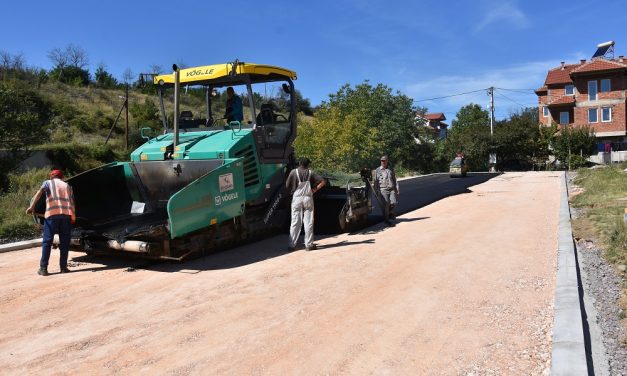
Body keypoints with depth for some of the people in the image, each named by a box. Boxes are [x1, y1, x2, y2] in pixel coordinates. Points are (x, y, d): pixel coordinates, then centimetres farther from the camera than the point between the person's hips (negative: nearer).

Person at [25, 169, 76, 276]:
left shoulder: (48, 182, 17)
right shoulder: (68, 186, 24)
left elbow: (40, 192, -5)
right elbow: (72, 202, 13)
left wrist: (32, 206, -14)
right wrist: (73, 217, 14)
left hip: (52, 214, -2)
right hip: (67, 214, 2)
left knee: (47, 241, 3)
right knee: (65, 241, 9)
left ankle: (43, 268, 1)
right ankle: (63, 267, 8)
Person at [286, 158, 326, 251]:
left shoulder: (293, 172, -2)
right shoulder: (310, 173, 1)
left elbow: (287, 186, -3)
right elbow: (323, 182, -2)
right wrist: (314, 190, 3)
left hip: (296, 199, 0)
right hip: (308, 198, 0)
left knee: (295, 222, 4)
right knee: (308, 222, 6)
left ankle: (291, 245, 4)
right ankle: (309, 244, 8)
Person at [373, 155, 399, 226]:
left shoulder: (391, 170, 15)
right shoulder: (378, 170, 6)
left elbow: (394, 180, 17)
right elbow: (376, 181, 7)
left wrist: (397, 189, 9)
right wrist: (376, 191, 2)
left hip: (392, 189, 2)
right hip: (383, 190, -2)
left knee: (393, 202, -12)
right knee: (386, 204, -7)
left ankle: (391, 213, 19)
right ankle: (386, 219, 7)